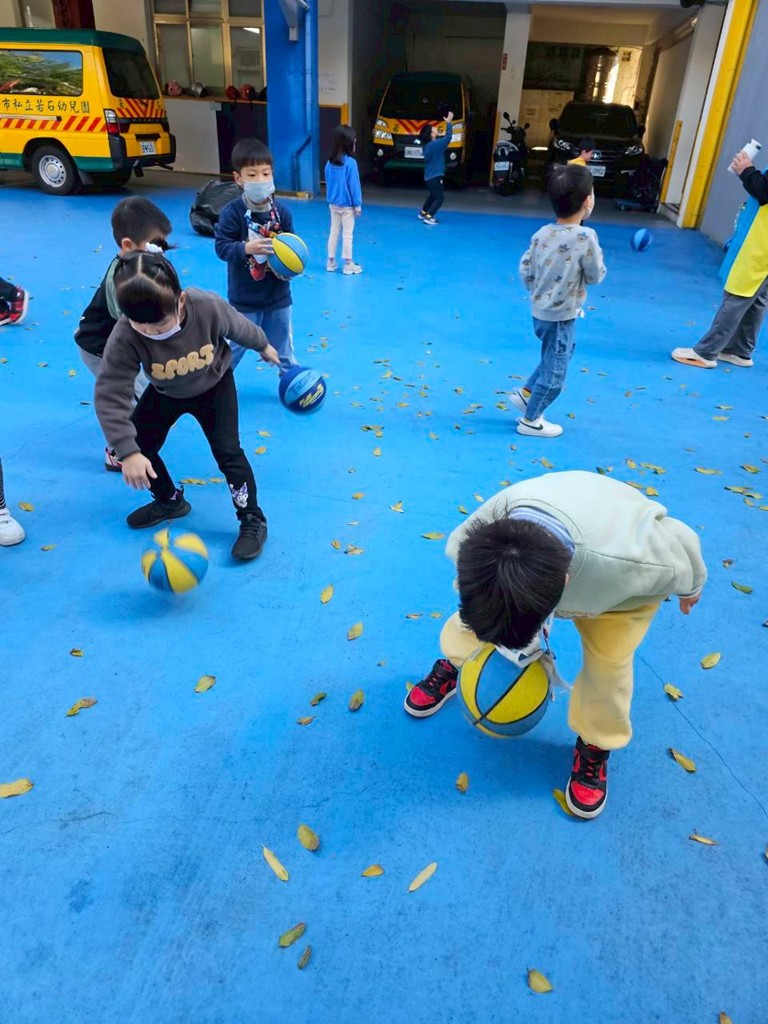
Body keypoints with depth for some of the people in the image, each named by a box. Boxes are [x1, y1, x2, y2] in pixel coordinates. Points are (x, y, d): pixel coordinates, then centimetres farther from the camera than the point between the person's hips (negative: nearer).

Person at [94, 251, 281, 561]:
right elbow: (109, 397, -34)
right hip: (165, 393, 3)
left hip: (214, 386, -2)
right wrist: (127, 452, -41)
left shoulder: (209, 308, -36)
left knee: (227, 451, -13)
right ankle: (170, 501, 30)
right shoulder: (125, 338, -35)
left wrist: (263, 346, 9)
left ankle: (252, 520, 4)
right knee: (140, 446, 3)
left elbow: (240, 327, -13)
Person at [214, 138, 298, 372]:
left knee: (284, 352, 16)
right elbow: (221, 247, -15)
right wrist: (247, 248, -32)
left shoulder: (282, 212, -4)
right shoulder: (232, 212, -12)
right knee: (232, 349, 11)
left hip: (278, 296, 3)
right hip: (244, 299, -2)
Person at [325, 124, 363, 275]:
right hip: (347, 205, -6)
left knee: (333, 232, 13)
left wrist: (330, 198, 17)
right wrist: (358, 204, -8)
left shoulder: (330, 162, 1)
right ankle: (348, 264, 9)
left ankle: (331, 262, 19)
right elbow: (354, 185, -14)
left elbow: (328, 182, 9)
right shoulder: (350, 162, -17)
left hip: (333, 204, 6)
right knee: (348, 234, 2)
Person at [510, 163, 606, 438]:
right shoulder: (585, 238, -22)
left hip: (540, 312, 7)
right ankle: (530, 421, 22)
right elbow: (596, 276, -11)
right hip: (561, 317, -7)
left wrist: (540, 292, 13)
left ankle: (524, 393, 32)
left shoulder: (542, 233, -5)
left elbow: (525, 271, 0)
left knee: (553, 359, 30)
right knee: (554, 372, 10)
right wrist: (595, 254, 6)